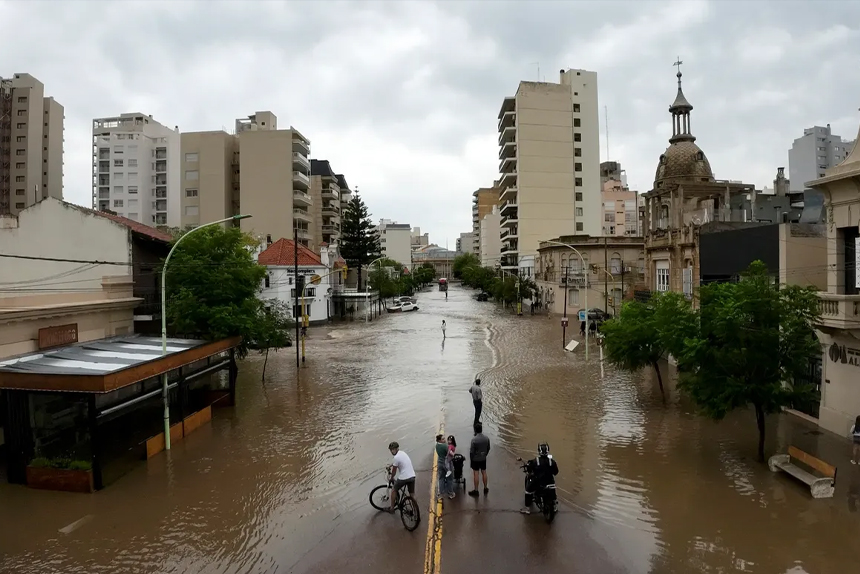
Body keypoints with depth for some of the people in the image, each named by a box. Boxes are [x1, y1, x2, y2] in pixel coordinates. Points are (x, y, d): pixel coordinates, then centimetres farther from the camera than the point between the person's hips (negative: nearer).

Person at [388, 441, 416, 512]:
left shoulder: (396, 457, -14)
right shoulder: (402, 453, 10)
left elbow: (394, 471, -2)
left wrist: (391, 478, 15)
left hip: (403, 478, -7)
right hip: (412, 476, 7)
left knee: (394, 490, 16)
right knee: (412, 495, 17)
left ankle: (392, 508, 23)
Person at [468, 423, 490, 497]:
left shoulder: (474, 439, -23)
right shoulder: (486, 438, -8)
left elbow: (471, 451, -17)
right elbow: (488, 448, 4)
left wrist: (471, 459, -3)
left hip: (475, 459, -5)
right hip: (483, 459, 5)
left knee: (476, 474, 5)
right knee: (484, 473, 17)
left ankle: (476, 490, 15)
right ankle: (485, 488, 29)